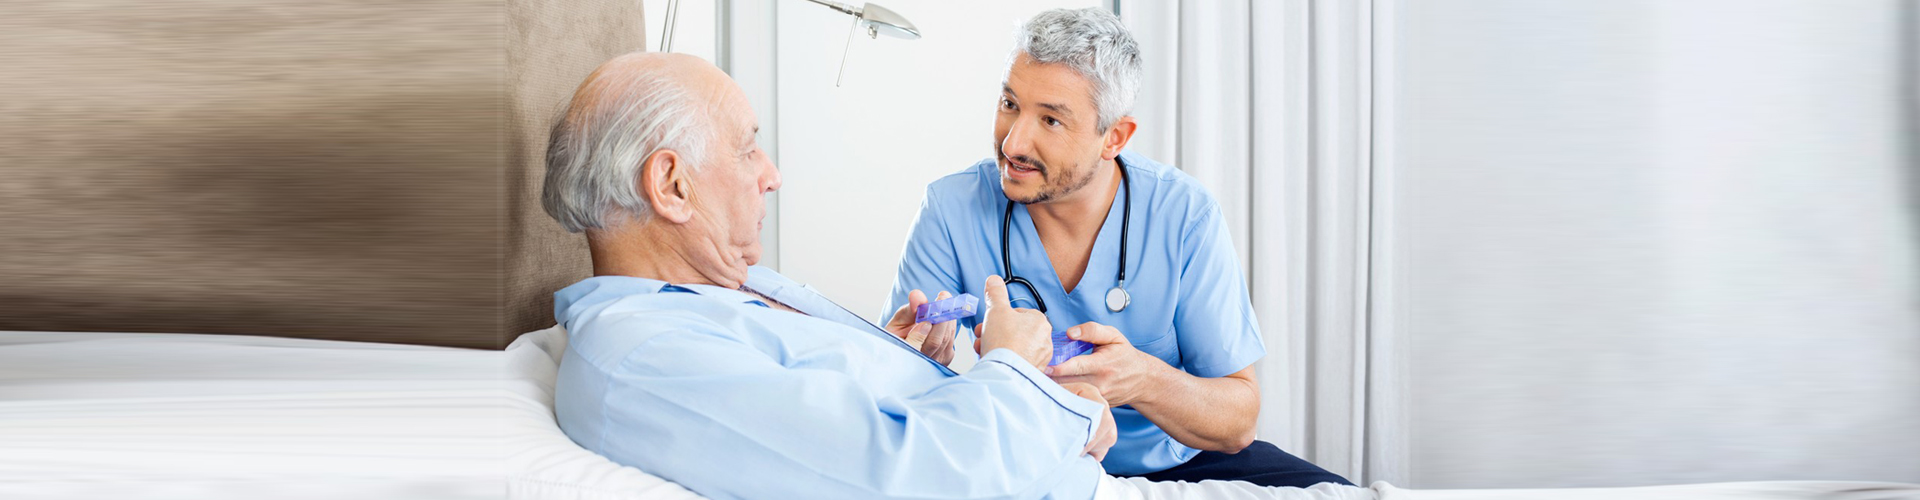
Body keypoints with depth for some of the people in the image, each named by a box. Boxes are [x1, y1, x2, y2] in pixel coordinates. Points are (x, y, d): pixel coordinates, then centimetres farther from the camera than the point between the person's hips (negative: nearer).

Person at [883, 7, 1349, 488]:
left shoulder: (1185, 215, -15)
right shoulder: (953, 209, -14)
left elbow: (1238, 423, -15)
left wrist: (1142, 380, -36)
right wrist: (923, 356, -37)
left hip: (1176, 463, 1)